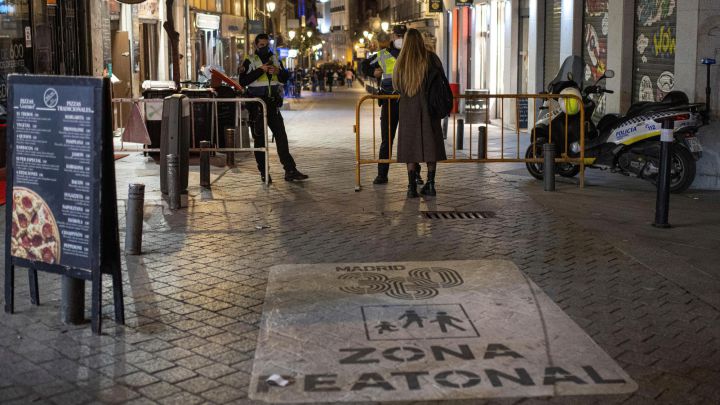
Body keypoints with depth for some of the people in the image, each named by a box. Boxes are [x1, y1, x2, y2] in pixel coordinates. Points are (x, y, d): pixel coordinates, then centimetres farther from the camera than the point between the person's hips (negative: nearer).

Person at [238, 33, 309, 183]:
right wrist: (260, 70, -20)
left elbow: (285, 78, 14)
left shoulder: (275, 59, 13)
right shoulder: (250, 61, -2)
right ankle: (264, 172, 9)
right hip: (257, 105, -4)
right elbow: (243, 81, -14)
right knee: (260, 139, 2)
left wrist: (278, 72, -8)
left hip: (273, 104, 4)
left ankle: (290, 170, 1)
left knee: (281, 136, 1)